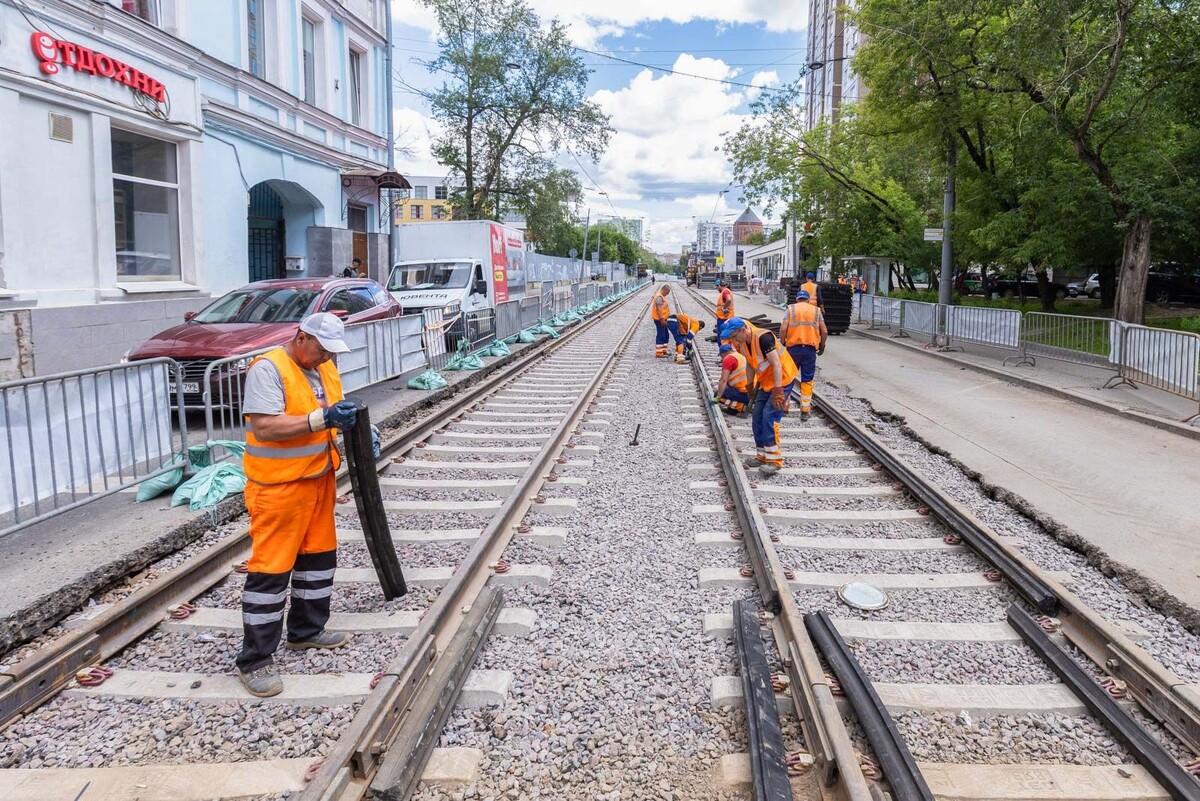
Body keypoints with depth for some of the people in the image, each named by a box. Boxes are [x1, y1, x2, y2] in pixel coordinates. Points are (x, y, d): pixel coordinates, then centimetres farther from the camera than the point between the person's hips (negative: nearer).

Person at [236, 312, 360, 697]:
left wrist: (351, 422, -2)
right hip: (278, 487, -8)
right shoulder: (268, 368, -16)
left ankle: (307, 630, 35)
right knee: (270, 568, -4)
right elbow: (264, 426, -25)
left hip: (319, 479, 9)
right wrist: (322, 418, -30)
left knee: (319, 554, 17)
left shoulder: (325, 369, 9)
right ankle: (255, 660, 6)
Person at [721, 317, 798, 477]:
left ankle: (774, 459, -10)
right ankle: (762, 456, 19)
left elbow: (777, 364, -28)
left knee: (769, 417, -16)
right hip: (766, 382, 9)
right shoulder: (742, 343, 0)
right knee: (757, 418, 8)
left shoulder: (763, 337, -26)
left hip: (782, 380, -9)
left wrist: (778, 391, -30)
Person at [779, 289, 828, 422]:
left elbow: (783, 329, -7)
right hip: (810, 349, 1)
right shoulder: (816, 310, 11)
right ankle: (805, 411, 6)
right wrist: (822, 346, 18)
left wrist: (782, 343, 6)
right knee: (807, 380, 6)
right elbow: (824, 332, 4)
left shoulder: (790, 309, 6)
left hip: (793, 347, -1)